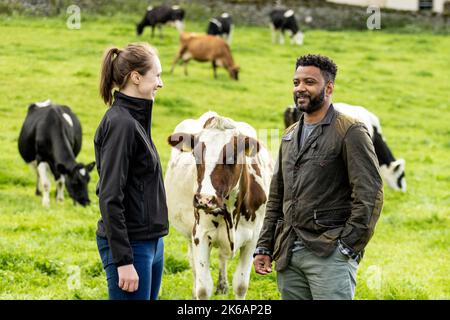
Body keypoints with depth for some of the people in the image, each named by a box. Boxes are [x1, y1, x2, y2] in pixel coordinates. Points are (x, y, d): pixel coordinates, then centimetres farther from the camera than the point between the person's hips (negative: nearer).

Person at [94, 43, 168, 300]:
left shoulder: (136, 120, 13)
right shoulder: (120, 123, -15)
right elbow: (110, 198, -20)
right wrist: (123, 260, -22)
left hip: (151, 241, 9)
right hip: (130, 245, -9)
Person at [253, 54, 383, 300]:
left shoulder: (350, 132, -3)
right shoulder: (290, 136, 20)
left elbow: (370, 194, -9)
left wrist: (349, 245, -14)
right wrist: (264, 247, 14)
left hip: (329, 253, -7)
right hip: (288, 255, 7)